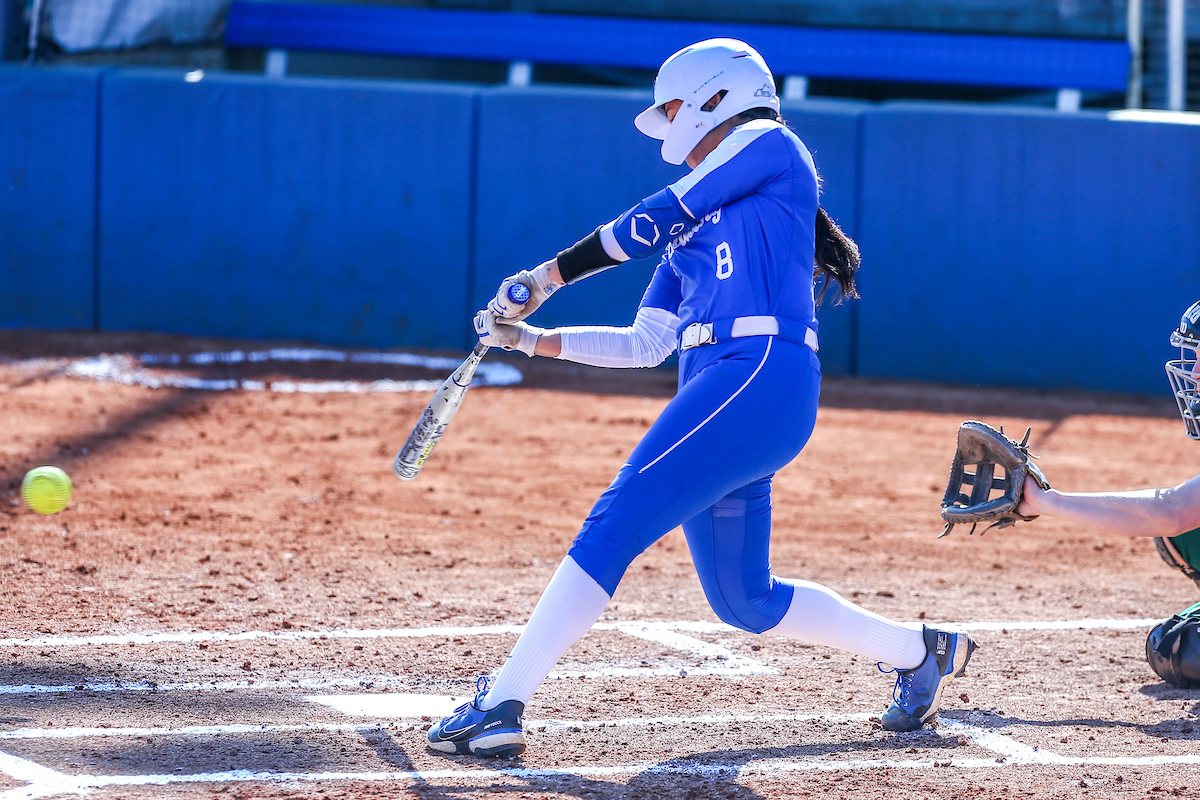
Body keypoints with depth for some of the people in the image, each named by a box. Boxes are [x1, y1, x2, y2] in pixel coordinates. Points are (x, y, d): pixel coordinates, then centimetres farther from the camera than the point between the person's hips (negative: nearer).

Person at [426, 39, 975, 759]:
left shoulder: (772, 146, 5)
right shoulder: (695, 223, 28)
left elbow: (654, 220, -2)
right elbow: (646, 344, 23)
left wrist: (547, 276, 1)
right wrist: (534, 339, 17)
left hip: (762, 374, -10)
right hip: (719, 397, 10)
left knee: (615, 524, -18)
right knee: (745, 600, 12)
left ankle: (501, 706, -24)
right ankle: (921, 651, 26)